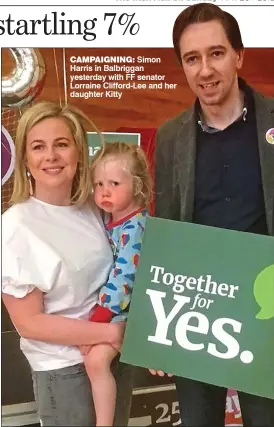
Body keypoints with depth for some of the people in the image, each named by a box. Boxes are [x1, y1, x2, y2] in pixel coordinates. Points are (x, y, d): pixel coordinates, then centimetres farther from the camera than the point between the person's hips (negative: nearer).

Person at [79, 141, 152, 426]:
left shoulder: (135, 227, -23)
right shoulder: (108, 218, 2)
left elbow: (122, 278, -26)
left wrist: (96, 321, -23)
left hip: (126, 308, -9)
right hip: (105, 301, 9)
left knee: (96, 358, -18)